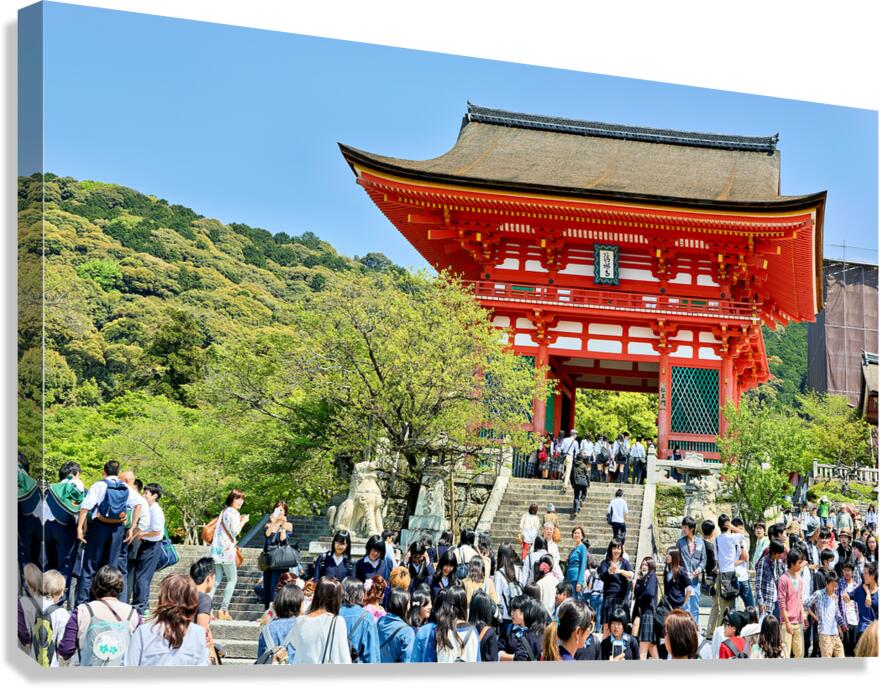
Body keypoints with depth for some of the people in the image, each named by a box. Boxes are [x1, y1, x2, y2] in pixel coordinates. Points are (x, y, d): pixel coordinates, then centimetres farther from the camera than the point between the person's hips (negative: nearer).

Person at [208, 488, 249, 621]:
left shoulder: (223, 511, 20)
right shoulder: (233, 513, -7)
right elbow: (235, 531, -13)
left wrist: (239, 521, 19)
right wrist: (243, 521, 1)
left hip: (217, 550, 8)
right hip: (227, 549, -8)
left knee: (216, 580, 7)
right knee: (232, 579, 1)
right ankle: (223, 610, -4)